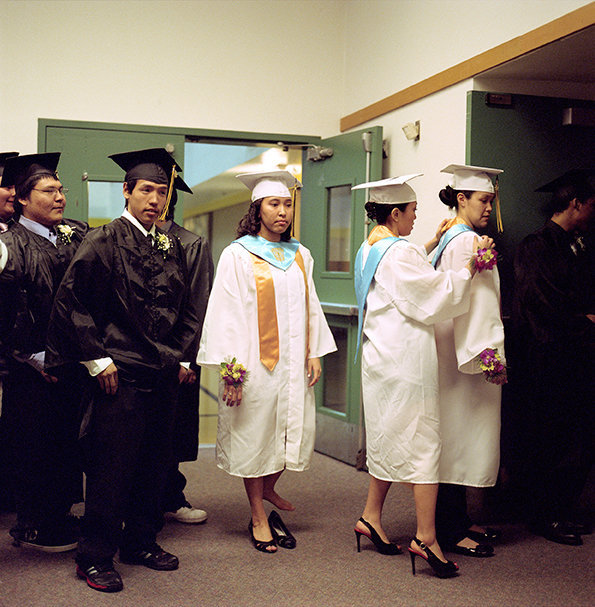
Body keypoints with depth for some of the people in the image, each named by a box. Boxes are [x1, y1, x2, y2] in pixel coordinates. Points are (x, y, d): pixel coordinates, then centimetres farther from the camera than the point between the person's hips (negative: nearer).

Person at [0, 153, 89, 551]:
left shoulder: (77, 237, 7)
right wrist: (34, 357, -13)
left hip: (72, 364, 5)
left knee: (67, 442, 13)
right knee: (34, 447, 6)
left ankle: (59, 515, 30)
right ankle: (33, 528, 22)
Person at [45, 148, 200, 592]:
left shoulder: (172, 247, 12)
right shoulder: (103, 243, -6)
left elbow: (185, 308, 20)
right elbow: (72, 302, -9)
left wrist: (181, 354, 12)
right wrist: (97, 359, -12)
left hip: (165, 375, 6)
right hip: (121, 374, -6)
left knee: (154, 463, 13)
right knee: (112, 467, 0)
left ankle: (141, 540, 30)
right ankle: (96, 557, 13)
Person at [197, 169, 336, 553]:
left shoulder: (300, 255, 12)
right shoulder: (238, 255, -5)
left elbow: (311, 308, 16)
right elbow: (227, 313, -9)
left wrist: (315, 354, 9)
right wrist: (230, 369, -14)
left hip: (292, 363, 5)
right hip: (256, 363, -5)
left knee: (294, 429, 7)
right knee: (256, 432, 3)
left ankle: (268, 490, 34)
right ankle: (259, 518, 17)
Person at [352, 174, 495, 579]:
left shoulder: (371, 249, 12)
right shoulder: (398, 252, -17)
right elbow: (436, 296, -18)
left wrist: (433, 242, 30)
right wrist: (471, 267, -11)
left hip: (383, 358, 10)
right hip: (407, 360, -10)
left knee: (391, 440, 18)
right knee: (422, 443, -5)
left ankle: (371, 517, 26)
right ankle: (426, 538, -3)